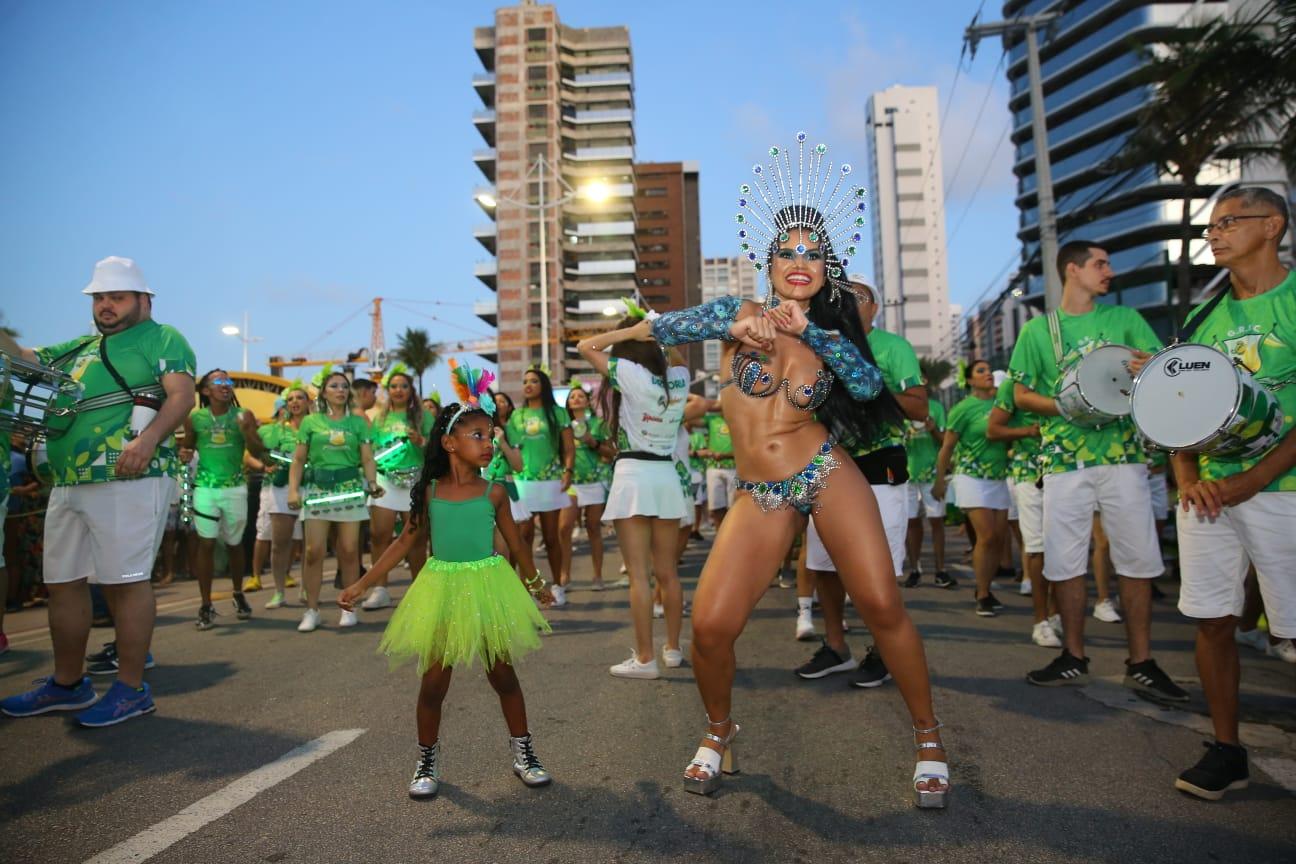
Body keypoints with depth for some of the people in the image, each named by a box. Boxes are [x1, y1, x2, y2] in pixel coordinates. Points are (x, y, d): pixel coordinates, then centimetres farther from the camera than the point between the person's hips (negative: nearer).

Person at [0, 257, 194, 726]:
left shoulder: (163, 339, 2)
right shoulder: (77, 349, 25)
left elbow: (182, 394, -11)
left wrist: (149, 437, -27)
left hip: (130, 480, -8)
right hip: (68, 484, 8)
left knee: (125, 580, -6)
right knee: (62, 582, 13)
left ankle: (131, 689, 4)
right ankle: (67, 685, 27)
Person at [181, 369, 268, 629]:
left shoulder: (243, 416, -1)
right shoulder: (194, 418, 1)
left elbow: (259, 453, -3)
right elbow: (187, 447, 15)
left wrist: (247, 431, -19)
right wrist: (183, 455, -8)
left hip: (235, 488, 0)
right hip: (205, 488, 0)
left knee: (234, 544, 12)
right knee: (206, 544, -3)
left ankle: (238, 595, 31)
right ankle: (206, 606, 5)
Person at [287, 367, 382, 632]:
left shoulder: (358, 422, 9)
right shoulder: (311, 422, 8)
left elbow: (368, 459, 4)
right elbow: (298, 460, 7)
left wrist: (373, 483, -13)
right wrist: (293, 490, -4)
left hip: (351, 488, 0)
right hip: (317, 489, 0)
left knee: (349, 551, 2)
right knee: (313, 551, -3)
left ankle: (349, 608, 11)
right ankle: (312, 610, 5)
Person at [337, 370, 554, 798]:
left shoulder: (493, 492, -5)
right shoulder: (429, 492, -3)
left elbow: (516, 543, 6)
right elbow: (405, 543, 3)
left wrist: (536, 583, 16)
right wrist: (360, 585, 1)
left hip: (488, 589, 0)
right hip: (442, 590, 0)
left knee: (503, 675, 9)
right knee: (434, 681, 7)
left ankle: (523, 752, 26)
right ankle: (427, 760, 27)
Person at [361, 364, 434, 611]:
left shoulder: (423, 416, 6)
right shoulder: (379, 418, 14)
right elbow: (371, 450, 18)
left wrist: (422, 441, -17)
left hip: (415, 480, -2)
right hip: (385, 480, 2)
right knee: (379, 534, -6)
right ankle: (380, 590, 0)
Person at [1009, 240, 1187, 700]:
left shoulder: (1125, 318, 11)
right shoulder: (1038, 329, 8)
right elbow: (1022, 394, 6)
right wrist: (1068, 408, -12)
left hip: (1122, 453, 1)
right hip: (1065, 458, -1)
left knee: (1138, 559, 0)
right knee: (1064, 561, 2)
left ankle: (1141, 663, 13)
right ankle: (1074, 658, 17)